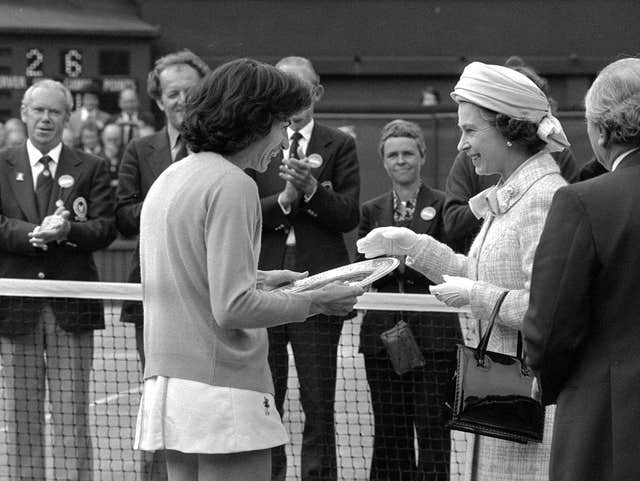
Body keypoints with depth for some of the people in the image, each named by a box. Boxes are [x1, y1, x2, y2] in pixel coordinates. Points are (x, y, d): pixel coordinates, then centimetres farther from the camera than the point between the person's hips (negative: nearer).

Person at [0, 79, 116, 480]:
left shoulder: (91, 168, 8)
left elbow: (105, 229, -3)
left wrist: (68, 230, -21)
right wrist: (35, 234, -19)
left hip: (72, 306, -1)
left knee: (72, 413, 0)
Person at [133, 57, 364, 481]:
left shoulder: (168, 180, 15)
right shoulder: (231, 184, -12)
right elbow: (233, 308, -17)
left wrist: (257, 280, 19)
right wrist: (316, 301, -7)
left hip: (165, 390, 9)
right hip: (223, 395, -9)